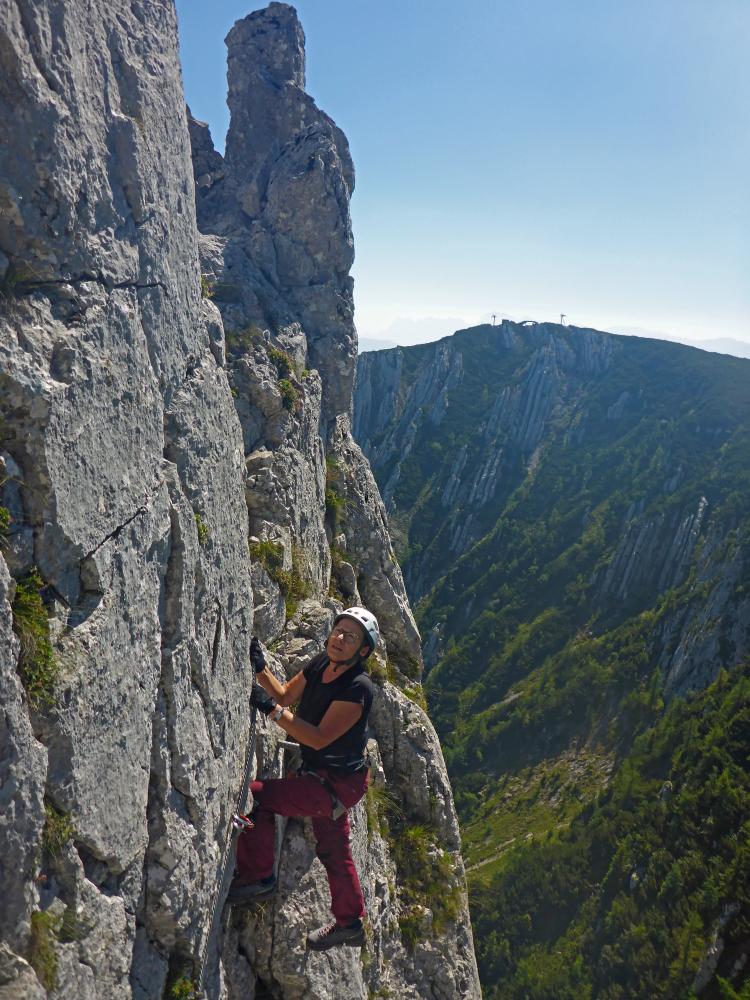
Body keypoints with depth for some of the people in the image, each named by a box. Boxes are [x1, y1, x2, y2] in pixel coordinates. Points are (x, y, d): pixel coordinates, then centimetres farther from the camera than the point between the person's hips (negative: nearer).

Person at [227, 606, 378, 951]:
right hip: (323, 776, 8)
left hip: (337, 783, -8)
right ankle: (349, 923, 45)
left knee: (253, 795, -14)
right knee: (333, 849, 24)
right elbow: (286, 695, 7)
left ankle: (257, 876, 5)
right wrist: (260, 668, -8)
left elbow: (320, 739, -27)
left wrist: (272, 710, -30)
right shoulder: (320, 663, -3)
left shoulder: (357, 689, -26)